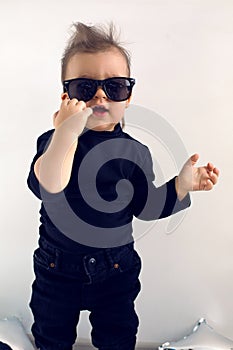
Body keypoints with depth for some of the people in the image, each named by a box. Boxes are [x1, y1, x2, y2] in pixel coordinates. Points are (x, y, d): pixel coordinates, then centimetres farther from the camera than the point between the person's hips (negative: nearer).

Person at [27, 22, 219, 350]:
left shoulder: (134, 152, -9)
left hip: (115, 270, 1)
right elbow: (47, 187, -34)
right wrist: (65, 134, -46)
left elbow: (144, 206, -2)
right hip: (57, 267, 0)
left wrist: (182, 184, -13)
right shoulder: (52, 141, -15)